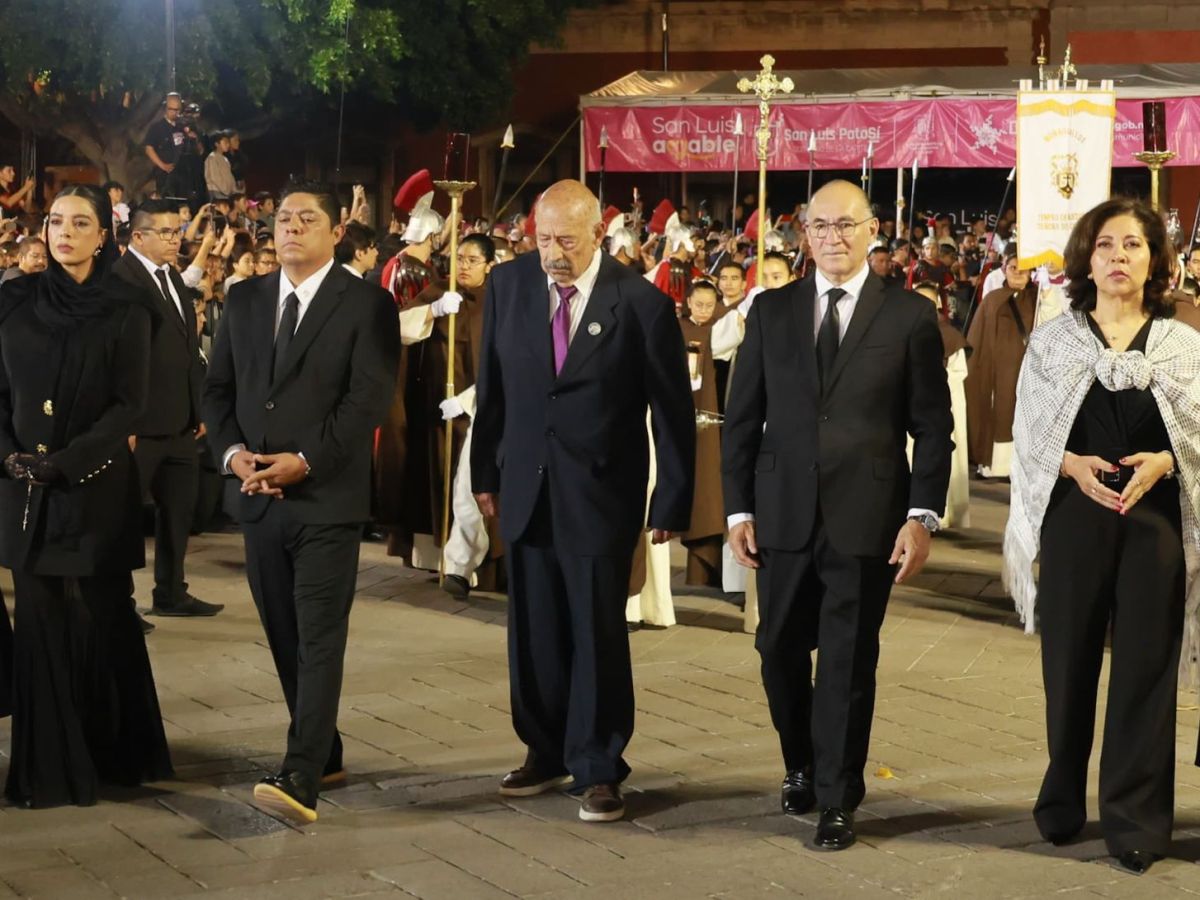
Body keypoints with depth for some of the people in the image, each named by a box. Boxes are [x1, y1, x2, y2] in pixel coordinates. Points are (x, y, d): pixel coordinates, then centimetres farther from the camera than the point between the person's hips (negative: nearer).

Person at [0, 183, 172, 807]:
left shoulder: (126, 310, -2)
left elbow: (128, 404, -6)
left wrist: (64, 463, -15)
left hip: (96, 486, -3)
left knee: (98, 617, 0)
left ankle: (111, 752, 13)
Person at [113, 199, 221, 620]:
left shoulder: (174, 278, 13)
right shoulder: (121, 279, -14)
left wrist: (199, 408, 14)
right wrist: (124, 424, -19)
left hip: (180, 422, 8)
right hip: (142, 423, -8)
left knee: (179, 510, 16)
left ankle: (171, 593, 28)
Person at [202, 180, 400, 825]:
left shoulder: (366, 305, -3)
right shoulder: (244, 300, 13)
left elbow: (368, 398, -11)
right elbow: (218, 388, 14)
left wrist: (305, 460, -17)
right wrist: (231, 451, -4)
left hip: (327, 495, -6)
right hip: (258, 497, 6)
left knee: (319, 638, -9)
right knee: (284, 636, 11)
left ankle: (300, 776, -16)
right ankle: (324, 753, 25)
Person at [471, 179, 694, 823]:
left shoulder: (641, 304, -11)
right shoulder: (508, 286, 0)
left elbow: (672, 413, -5)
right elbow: (492, 387, 8)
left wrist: (672, 503, -4)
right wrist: (485, 473, 9)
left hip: (600, 495, -4)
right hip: (526, 489, 4)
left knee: (598, 632, 1)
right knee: (533, 631, 11)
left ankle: (598, 769, 14)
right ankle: (546, 752, 27)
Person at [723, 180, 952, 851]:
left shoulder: (910, 316, 0)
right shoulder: (772, 311, 7)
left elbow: (933, 427, 0)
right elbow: (742, 419, 8)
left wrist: (923, 516, -8)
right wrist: (740, 509, 3)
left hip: (867, 519, -2)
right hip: (784, 514, 3)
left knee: (849, 661, 3)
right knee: (780, 652, 9)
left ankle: (837, 800, 16)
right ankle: (802, 767, 33)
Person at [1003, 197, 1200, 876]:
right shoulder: (1053, 341, 5)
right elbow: (1028, 434, 1)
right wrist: (1073, 465, -17)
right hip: (1073, 515, 0)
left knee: (1145, 666, 0)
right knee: (1070, 662, 7)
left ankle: (1135, 819, 8)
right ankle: (1063, 802, 24)